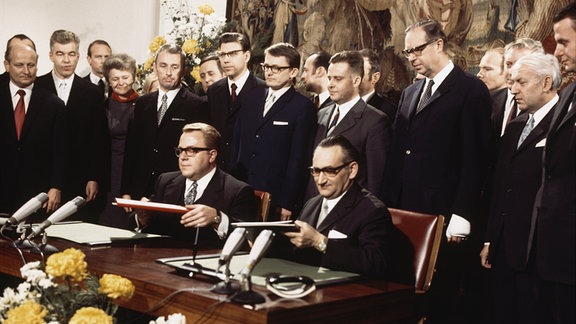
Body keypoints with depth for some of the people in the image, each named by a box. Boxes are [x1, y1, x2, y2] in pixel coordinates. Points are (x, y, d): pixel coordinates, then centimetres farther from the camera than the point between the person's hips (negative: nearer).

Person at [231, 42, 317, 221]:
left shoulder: (303, 107, -5)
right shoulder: (250, 98, 12)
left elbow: (298, 160, -8)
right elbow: (236, 144, 14)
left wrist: (287, 203, -10)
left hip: (276, 198, -4)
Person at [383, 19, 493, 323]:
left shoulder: (471, 89, -4)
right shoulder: (410, 92, 17)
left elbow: (475, 157, -10)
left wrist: (461, 215, -15)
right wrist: (389, 203, 8)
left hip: (444, 215, -6)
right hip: (405, 210, 6)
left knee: (443, 296, 2)